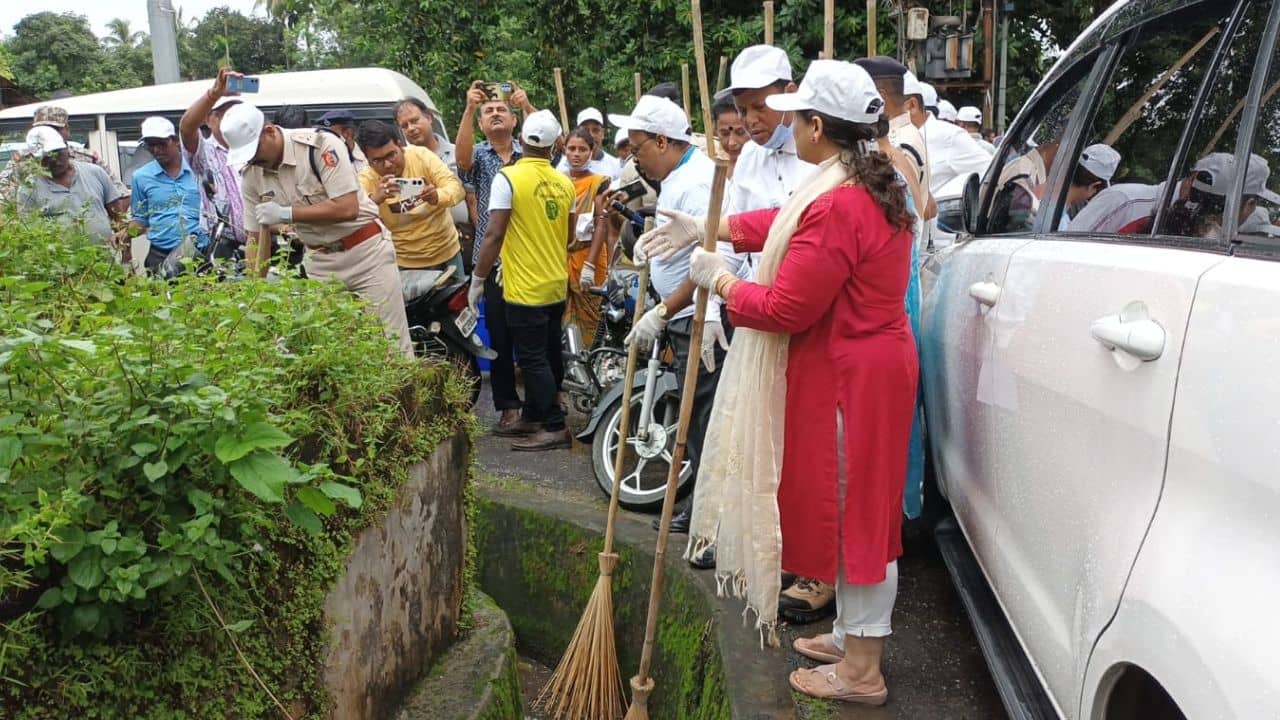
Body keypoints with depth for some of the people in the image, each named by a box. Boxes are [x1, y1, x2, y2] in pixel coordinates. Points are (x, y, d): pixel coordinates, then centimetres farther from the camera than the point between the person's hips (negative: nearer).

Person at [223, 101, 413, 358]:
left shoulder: (321, 145, -19)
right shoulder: (251, 175, 0)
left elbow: (348, 209, -25)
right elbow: (255, 237, 6)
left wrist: (286, 213, -24)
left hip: (365, 251, -5)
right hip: (318, 261, 5)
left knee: (392, 344, -5)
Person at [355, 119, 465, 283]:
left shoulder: (421, 155, -11)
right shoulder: (366, 180, -12)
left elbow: (456, 187, -16)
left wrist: (437, 196, -39)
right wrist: (374, 199, -44)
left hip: (447, 252, 1)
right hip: (406, 264, -1)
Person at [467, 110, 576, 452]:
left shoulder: (508, 178, -13)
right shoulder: (564, 183, 5)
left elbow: (493, 235, -16)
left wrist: (477, 279, -7)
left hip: (525, 288, -7)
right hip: (557, 285, 7)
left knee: (533, 360, 0)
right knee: (548, 356, 15)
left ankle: (555, 427, 2)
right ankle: (532, 416, 28)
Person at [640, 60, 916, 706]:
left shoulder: (836, 205, -25)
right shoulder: (871, 185, 9)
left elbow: (786, 308, -23)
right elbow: (783, 223, 18)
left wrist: (719, 281, -8)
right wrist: (705, 230, 17)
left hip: (850, 378, -10)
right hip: (869, 365, 10)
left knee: (852, 510, 1)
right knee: (856, 507, 19)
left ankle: (861, 670, 16)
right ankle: (853, 635, 35)